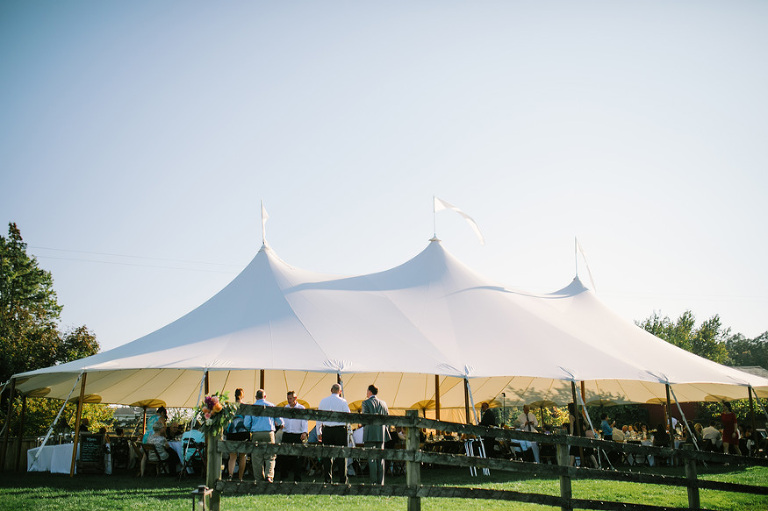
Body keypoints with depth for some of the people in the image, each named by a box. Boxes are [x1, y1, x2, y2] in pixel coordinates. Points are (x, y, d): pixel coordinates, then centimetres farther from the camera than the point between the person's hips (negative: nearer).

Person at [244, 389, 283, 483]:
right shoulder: (271, 406, 5)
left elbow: (247, 424, 3)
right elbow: (280, 421, 8)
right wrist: (276, 424, 31)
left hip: (256, 434, 1)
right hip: (269, 433, -1)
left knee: (257, 458, 6)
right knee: (270, 457, 5)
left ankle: (258, 479, 8)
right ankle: (269, 475, -13)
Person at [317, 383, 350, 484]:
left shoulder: (323, 401, 7)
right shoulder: (342, 401, -3)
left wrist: (319, 432, 14)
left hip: (327, 430, 2)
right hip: (340, 430, -2)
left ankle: (328, 479, 7)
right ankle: (343, 479, 5)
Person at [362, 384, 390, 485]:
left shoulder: (366, 402, -5)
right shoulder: (383, 403, 11)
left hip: (370, 434, -5)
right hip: (381, 435, 5)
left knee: (371, 458, -3)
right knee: (380, 458, 7)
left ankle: (373, 481, -6)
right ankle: (380, 482, 7)